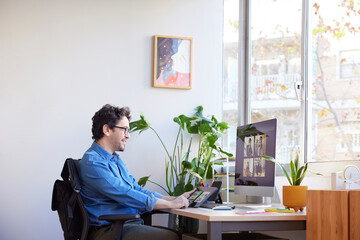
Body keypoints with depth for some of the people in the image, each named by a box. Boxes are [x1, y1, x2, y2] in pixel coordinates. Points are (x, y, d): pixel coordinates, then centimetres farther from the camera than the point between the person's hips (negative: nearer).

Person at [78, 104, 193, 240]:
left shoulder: (116, 159, 21)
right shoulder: (92, 162, -12)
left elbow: (138, 191, 22)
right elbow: (126, 196, -18)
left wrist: (176, 199, 12)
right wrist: (172, 204, -13)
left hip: (131, 224, 9)